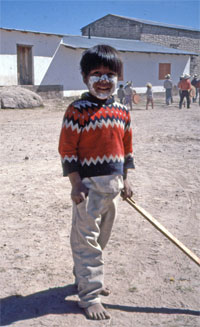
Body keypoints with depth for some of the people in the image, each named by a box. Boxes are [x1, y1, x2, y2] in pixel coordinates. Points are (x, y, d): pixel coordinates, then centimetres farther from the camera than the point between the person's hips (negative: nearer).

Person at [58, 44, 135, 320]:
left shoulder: (122, 111, 6)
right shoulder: (77, 111, -12)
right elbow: (67, 149, -12)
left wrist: (125, 179, 13)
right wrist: (76, 183, -15)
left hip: (113, 183, 6)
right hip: (89, 183, -6)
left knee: (101, 238, 19)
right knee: (86, 240, 1)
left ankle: (85, 277, 39)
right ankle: (89, 296, 11)